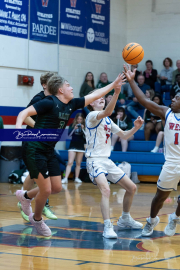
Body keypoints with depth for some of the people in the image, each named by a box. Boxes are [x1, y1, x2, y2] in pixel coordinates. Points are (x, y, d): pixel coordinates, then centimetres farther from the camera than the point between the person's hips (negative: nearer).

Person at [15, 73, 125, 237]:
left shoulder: (71, 105, 6)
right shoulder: (49, 103, -15)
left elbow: (94, 95, 13)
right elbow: (24, 113, -18)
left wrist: (114, 85, 12)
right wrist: (18, 127, -36)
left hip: (49, 151, 8)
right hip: (34, 150, -8)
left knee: (57, 188, 10)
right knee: (46, 190, -6)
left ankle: (25, 196, 34)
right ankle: (37, 219, 21)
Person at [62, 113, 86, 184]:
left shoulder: (84, 126, 1)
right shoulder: (72, 125, 0)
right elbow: (69, 134, -7)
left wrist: (83, 129, -17)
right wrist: (74, 128, -21)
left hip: (81, 146, 2)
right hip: (73, 145, -1)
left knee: (78, 163, 8)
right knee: (70, 162, -10)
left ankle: (76, 178, 15)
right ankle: (65, 178, -15)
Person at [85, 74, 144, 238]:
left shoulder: (108, 121, 17)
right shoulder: (92, 116, -8)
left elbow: (124, 136, 21)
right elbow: (107, 112, -29)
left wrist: (135, 128, 1)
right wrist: (116, 93, -41)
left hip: (107, 161, 9)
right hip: (95, 160, -9)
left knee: (132, 188, 10)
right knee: (106, 190, -31)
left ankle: (125, 219, 28)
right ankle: (108, 227, -34)